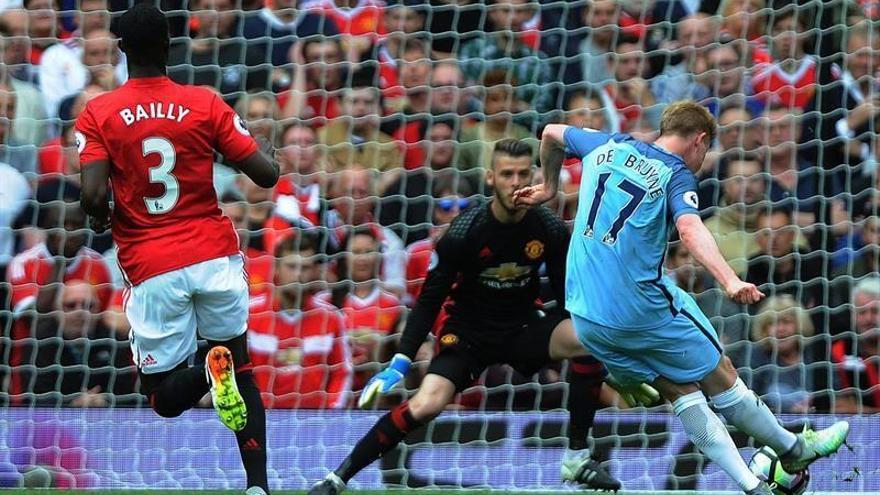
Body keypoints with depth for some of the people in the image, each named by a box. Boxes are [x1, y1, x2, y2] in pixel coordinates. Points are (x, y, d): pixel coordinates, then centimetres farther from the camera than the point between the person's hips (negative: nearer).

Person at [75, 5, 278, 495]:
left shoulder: (98, 114, -1)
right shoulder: (206, 104, 0)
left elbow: (94, 196, -13)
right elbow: (267, 174, -1)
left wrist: (101, 219, 10)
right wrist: (254, 142, 20)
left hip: (151, 269, -1)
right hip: (215, 255, 1)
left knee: (166, 396, 12)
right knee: (241, 367, 18)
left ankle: (209, 372, -23)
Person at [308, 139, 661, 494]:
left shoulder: (550, 230, -9)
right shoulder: (464, 231, -17)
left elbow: (569, 295, 5)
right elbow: (429, 300, -11)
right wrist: (400, 363, -17)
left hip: (523, 329, 3)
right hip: (467, 332, -3)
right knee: (427, 404, -26)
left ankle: (577, 459, -13)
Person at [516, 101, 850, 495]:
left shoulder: (609, 147, 11)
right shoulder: (677, 175, -7)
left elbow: (551, 134, 28)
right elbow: (691, 230, -27)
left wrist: (549, 188, 44)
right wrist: (730, 281, -40)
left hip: (585, 315, 6)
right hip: (643, 308, -6)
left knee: (680, 390, 12)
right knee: (719, 378, 14)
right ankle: (793, 449, 31)